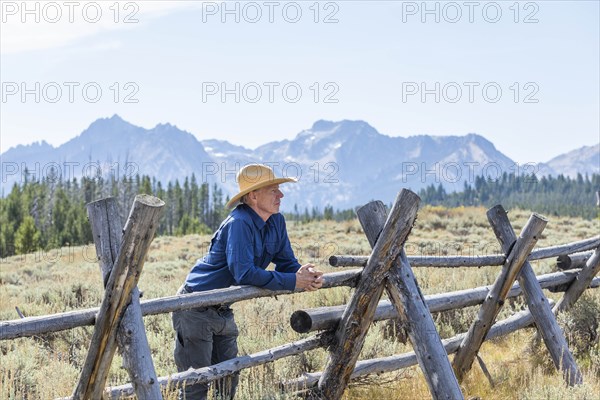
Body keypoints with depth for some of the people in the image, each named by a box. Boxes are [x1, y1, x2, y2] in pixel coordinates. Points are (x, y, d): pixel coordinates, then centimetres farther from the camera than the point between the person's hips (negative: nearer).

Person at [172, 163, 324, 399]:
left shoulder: (276, 222, 0)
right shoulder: (239, 223, -25)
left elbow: (286, 263, 5)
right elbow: (244, 273, -33)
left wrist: (307, 274, -19)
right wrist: (293, 282, -30)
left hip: (223, 310, 9)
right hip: (195, 308, -8)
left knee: (228, 379, 14)